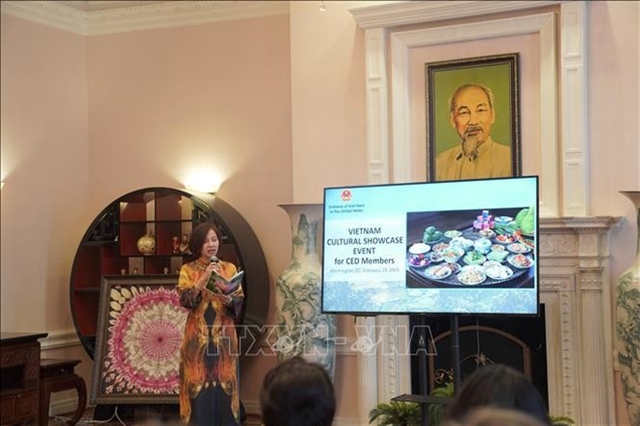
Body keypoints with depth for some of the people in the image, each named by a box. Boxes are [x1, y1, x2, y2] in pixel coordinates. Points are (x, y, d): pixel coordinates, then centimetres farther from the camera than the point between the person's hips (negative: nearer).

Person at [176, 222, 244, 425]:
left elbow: (240, 302, 1)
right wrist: (204, 279, -19)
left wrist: (229, 299, -20)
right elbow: (185, 300, -11)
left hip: (224, 335, 2)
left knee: (224, 384, 2)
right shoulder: (188, 270, 3)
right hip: (198, 336, -1)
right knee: (199, 386, -1)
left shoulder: (230, 268, 8)